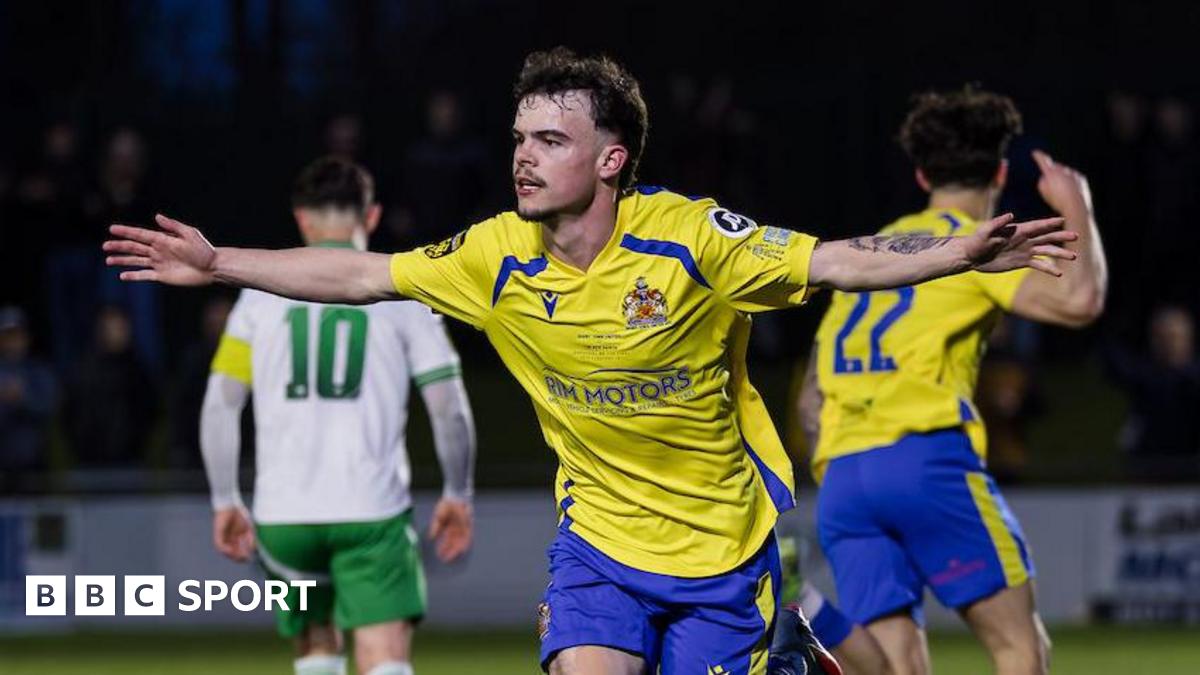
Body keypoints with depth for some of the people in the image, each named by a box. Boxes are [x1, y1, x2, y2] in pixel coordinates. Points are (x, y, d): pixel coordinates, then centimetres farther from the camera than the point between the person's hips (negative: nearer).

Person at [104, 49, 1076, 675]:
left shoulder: (688, 239, -19)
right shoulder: (497, 257, -7)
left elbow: (838, 263, -19)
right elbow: (359, 276, 2)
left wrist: (962, 254, -33)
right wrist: (220, 265, 2)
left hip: (722, 545, -3)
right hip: (599, 538, 3)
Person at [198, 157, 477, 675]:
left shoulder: (263, 290, 8)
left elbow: (219, 405, 4)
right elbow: (449, 408, 1)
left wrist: (225, 502, 15)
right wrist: (457, 495, 15)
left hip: (283, 513, 2)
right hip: (373, 510, -2)